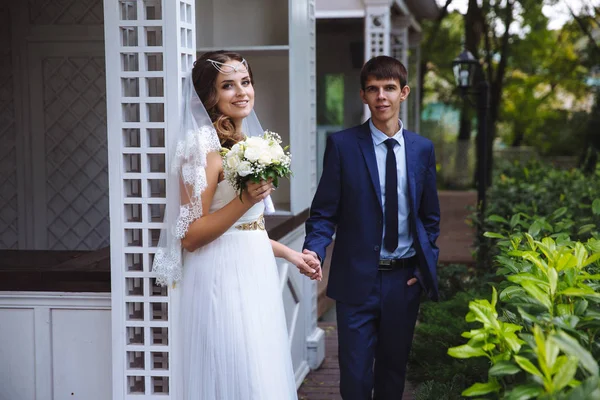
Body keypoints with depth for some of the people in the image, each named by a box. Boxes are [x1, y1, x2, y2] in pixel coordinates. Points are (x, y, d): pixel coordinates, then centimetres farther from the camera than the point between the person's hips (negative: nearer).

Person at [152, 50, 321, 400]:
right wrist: (245, 201, -24)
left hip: (254, 278, 8)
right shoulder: (205, 147, -13)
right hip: (224, 280, -8)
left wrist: (289, 253, 21)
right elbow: (190, 237, -17)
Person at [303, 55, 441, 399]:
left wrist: (426, 267, 4)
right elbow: (325, 212, -5)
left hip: (405, 279, 3)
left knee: (394, 368, 15)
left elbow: (430, 216, 12)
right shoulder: (342, 145, -5)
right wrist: (314, 250, -23)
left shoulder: (422, 149, 5)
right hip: (357, 278, -3)